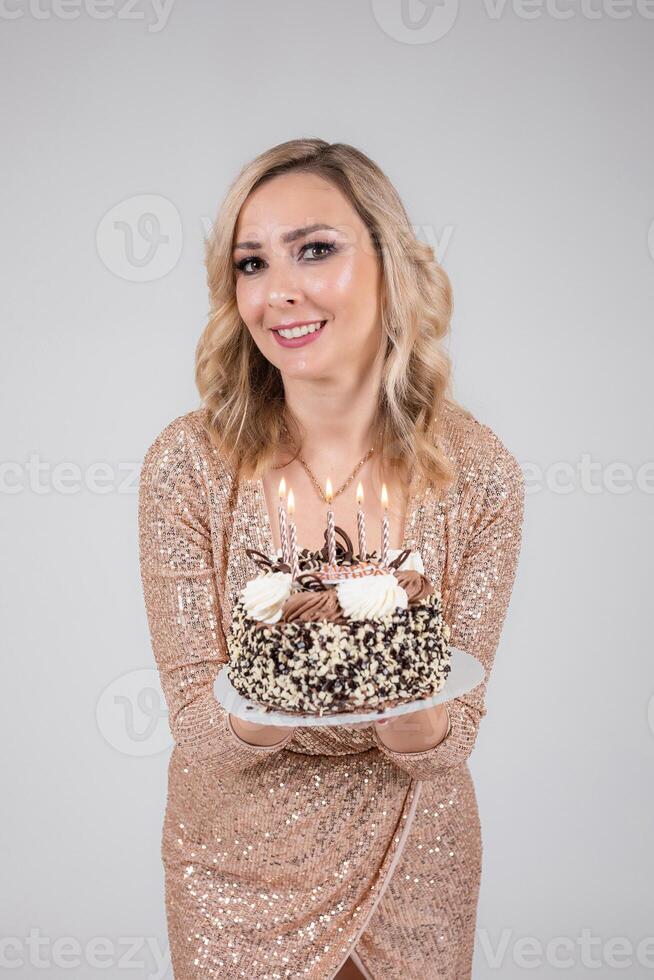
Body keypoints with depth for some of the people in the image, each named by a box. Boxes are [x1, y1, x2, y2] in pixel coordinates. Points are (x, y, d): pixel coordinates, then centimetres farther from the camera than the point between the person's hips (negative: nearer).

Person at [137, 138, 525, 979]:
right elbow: (195, 726, -14)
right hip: (240, 867, 0)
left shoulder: (477, 471, -15)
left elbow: (452, 736, -10)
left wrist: (407, 704, -32)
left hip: (413, 864, 1)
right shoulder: (187, 464, -17)